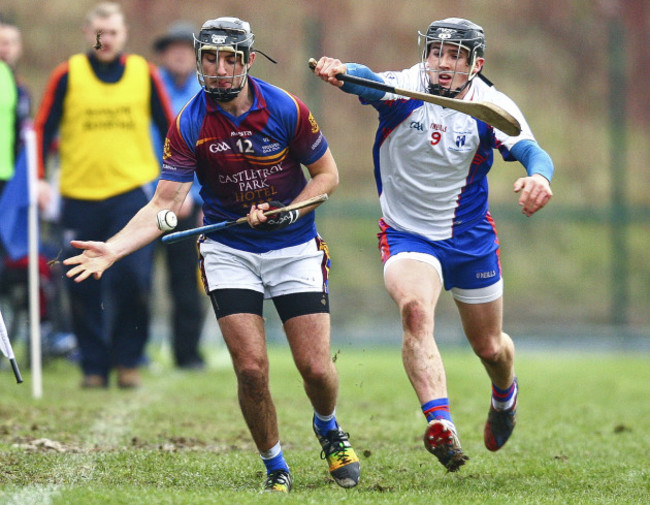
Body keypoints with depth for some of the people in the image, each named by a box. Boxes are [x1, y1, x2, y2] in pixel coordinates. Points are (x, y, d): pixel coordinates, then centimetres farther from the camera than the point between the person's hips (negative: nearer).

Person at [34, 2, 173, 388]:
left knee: (133, 276, -15)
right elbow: (43, 129, 8)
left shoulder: (144, 74, 6)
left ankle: (128, 359, 2)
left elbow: (170, 130, 13)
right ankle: (94, 366, 13)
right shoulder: (68, 76, 2)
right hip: (80, 195, 1)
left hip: (132, 191, -1)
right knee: (84, 288, 2)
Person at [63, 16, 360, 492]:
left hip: (295, 248, 0)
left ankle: (328, 429, 30)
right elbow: (164, 205, -15)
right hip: (229, 251, 0)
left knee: (316, 368, -5)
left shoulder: (286, 109, -13)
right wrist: (112, 249, -29)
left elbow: (327, 173, 0)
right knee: (251, 368, -13)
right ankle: (275, 467, 10)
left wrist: (284, 213, -15)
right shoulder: (188, 125, -12)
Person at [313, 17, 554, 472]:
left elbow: (531, 150, -26)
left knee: (489, 347, 14)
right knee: (415, 308, -32)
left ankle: (505, 395, 51)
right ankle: (440, 425, -43)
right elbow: (367, 81, -37)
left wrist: (538, 176, -51)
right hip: (406, 235, -2)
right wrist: (342, 73, -62)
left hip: (471, 238, 2)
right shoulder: (405, 89, -16)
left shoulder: (491, 106, -12)